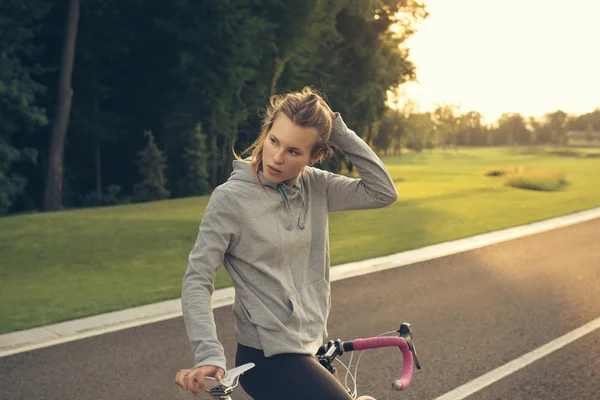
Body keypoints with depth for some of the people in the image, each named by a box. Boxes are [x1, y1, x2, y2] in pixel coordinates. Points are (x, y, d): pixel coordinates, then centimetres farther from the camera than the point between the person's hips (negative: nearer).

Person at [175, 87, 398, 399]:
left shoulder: (316, 186, 0)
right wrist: (209, 355, -27)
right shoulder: (231, 198, -15)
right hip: (269, 359, -6)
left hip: (311, 347, 6)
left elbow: (383, 192, -7)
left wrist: (339, 131, -11)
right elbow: (196, 281, -15)